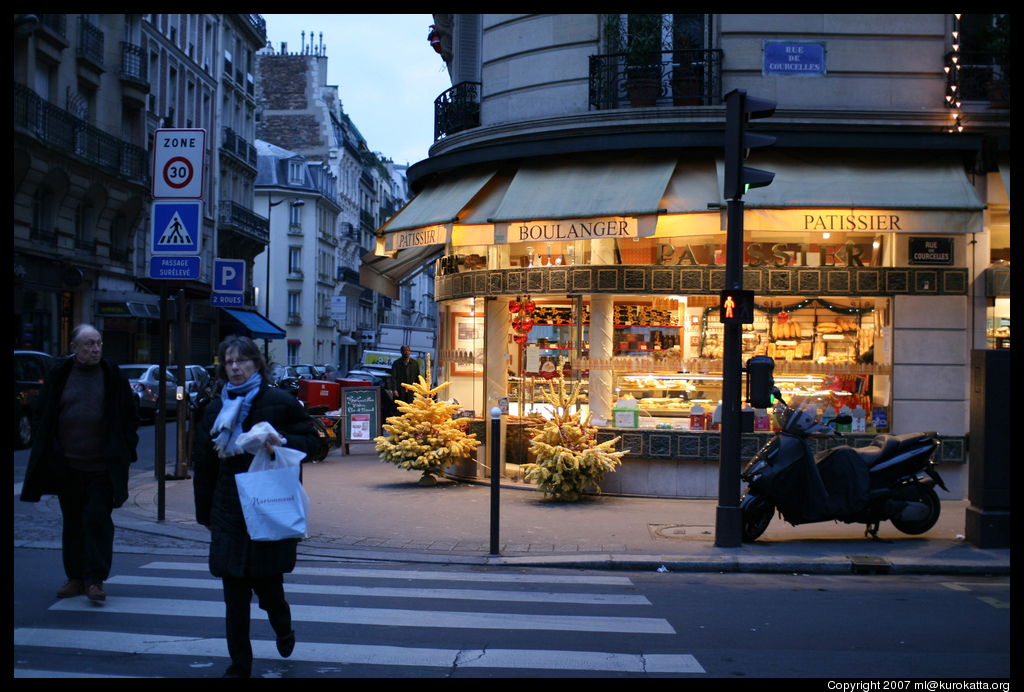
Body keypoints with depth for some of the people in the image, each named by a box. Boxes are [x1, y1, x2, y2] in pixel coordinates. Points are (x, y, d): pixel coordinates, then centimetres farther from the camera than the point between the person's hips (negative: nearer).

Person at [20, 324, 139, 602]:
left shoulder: (113, 378, 3)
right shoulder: (58, 378, 5)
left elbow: (130, 419, 7)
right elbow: (42, 419, 10)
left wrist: (125, 452, -1)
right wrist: (45, 454, 3)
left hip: (102, 466, -2)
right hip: (67, 465, 2)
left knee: (97, 520, -5)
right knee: (73, 522, 9)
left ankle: (95, 579, 0)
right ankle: (76, 577, 18)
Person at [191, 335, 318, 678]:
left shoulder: (279, 401, -1)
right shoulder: (216, 409, 10)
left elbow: (310, 438, 2)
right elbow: (203, 465, 12)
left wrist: (282, 442, -18)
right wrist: (205, 514, 10)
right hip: (229, 512, 3)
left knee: (267, 584, 4)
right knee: (234, 593, 3)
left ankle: (283, 627, 37)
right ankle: (239, 663, 13)